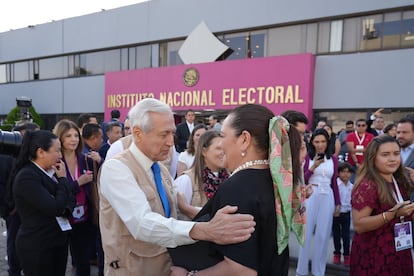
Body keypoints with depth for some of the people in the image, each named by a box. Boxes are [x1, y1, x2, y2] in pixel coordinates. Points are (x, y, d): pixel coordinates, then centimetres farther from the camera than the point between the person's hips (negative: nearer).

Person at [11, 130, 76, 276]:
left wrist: (66, 209, -13)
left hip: (58, 241, 7)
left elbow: (70, 199, 9)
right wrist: (62, 179, -14)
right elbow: (55, 208, -25)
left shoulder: (51, 172, 5)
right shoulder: (26, 177, -19)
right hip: (37, 246, -7)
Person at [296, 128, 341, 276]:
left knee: (323, 235, 9)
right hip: (310, 196, -2)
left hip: (327, 197, 3)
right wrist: (313, 167, -16)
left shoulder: (333, 158, 8)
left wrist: (338, 202, 9)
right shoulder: (307, 157, 0)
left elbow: (334, 182, 11)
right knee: (306, 233, 4)